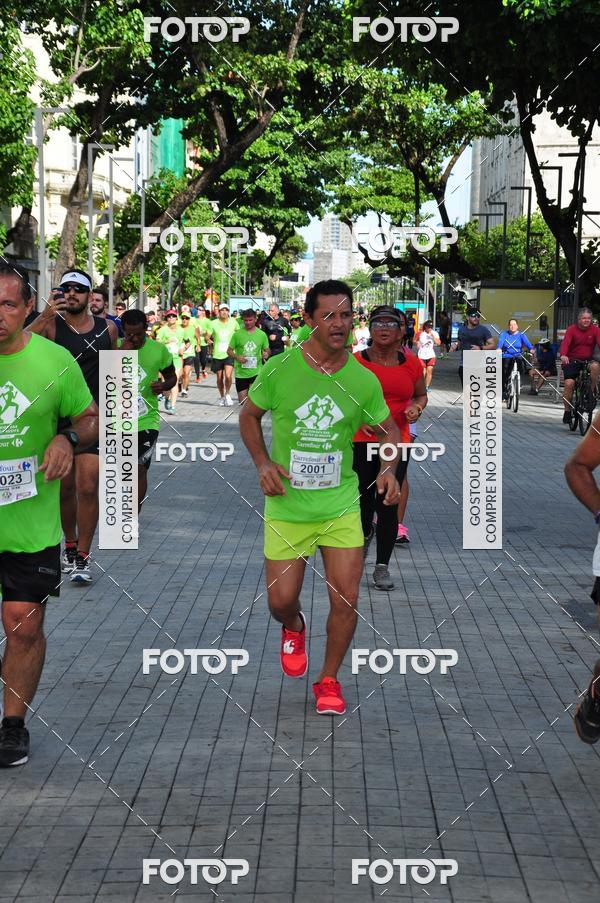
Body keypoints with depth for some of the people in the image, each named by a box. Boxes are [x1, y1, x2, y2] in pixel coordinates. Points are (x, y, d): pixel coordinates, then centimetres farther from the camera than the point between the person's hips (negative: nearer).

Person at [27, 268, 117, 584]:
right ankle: (70, 544, 32)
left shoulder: (107, 329, 4)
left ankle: (83, 557, -1)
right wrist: (45, 316, -32)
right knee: (65, 488, 11)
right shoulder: (51, 325, -5)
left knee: (88, 488, -8)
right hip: (58, 418, 0)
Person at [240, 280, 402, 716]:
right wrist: (263, 463, -7)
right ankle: (294, 628, 41)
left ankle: (329, 680, 19)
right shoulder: (278, 369, -9)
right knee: (281, 601, 2)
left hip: (341, 504, 1)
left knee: (346, 599, -4)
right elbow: (249, 415, 7)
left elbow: (389, 429, 10)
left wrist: (389, 470, -8)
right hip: (286, 506, -1)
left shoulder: (363, 380, -5)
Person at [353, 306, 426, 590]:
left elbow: (421, 394, 18)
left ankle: (382, 567, 12)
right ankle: (365, 533, 38)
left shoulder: (412, 364, 2)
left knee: (388, 504, 1)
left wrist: (416, 408, -3)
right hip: (361, 441, -1)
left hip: (397, 442, 1)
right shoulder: (356, 362, -5)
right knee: (363, 500, 2)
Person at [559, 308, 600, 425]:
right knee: (569, 383, -17)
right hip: (572, 360, -1)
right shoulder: (572, 329, -9)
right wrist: (563, 355, -45)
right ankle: (567, 410, 2)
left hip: (588, 360, 1)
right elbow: (565, 342, -24)